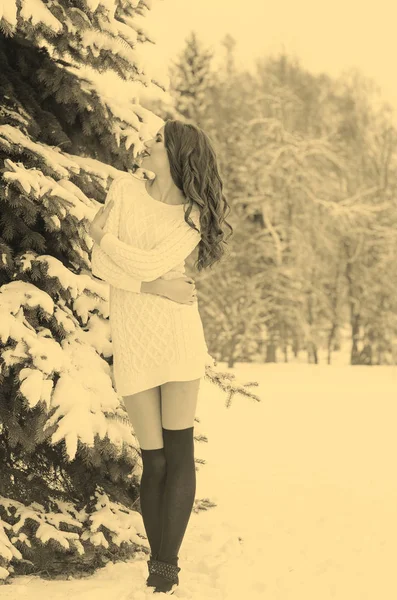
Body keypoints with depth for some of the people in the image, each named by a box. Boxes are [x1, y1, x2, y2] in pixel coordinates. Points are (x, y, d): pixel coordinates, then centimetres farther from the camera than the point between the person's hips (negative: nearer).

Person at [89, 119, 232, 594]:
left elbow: (152, 263, -14)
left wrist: (105, 238, -2)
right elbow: (100, 264, -3)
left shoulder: (194, 216, 2)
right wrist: (152, 286, -12)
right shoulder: (125, 188, 6)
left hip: (177, 335, -1)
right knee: (154, 460, 1)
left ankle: (166, 569, -1)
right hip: (131, 341, 1)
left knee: (179, 453, -5)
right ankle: (157, 563, 11)